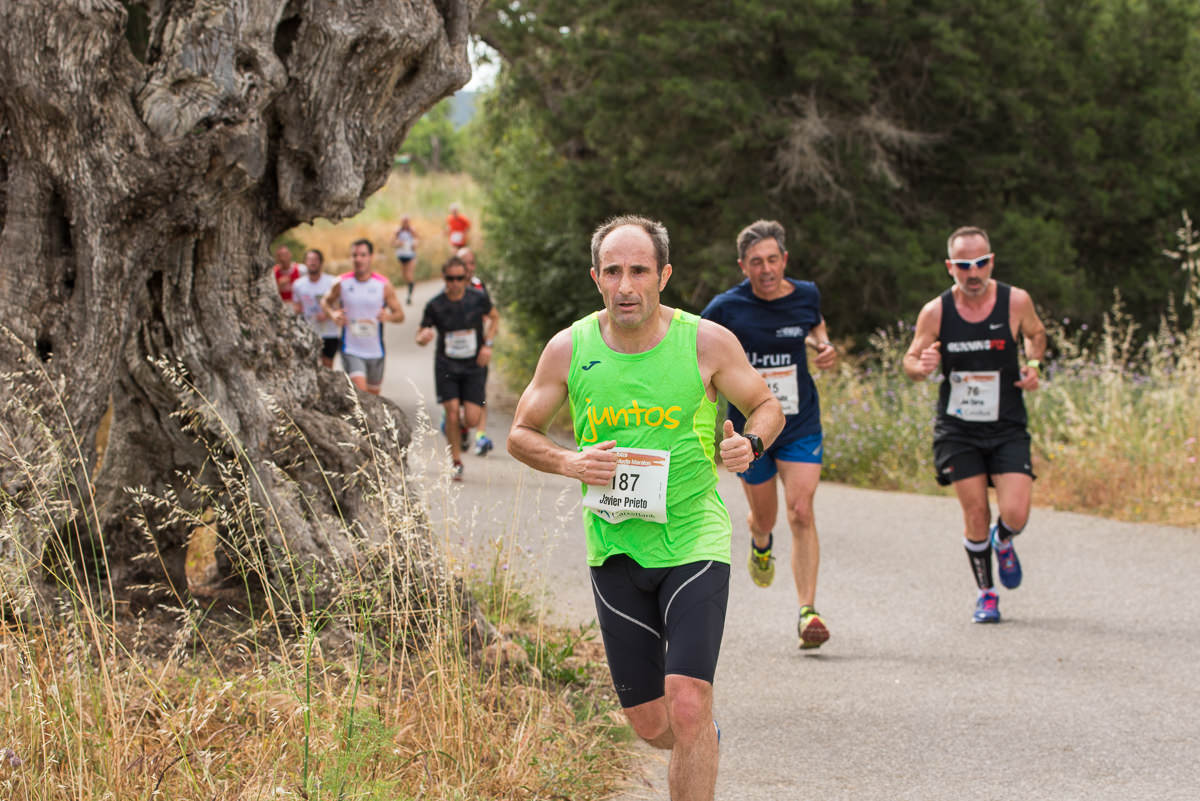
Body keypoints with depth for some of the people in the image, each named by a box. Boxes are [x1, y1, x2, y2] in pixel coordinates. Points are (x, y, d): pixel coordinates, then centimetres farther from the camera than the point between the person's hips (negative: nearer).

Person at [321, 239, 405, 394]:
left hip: (375, 352, 2)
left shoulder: (384, 285, -5)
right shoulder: (342, 283, -4)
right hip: (351, 351, -2)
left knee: (373, 394, 17)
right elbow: (325, 301, 13)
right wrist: (333, 314, -10)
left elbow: (400, 315, -1)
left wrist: (388, 316, -25)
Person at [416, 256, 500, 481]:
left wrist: (487, 344, 1)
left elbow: (494, 316, 14)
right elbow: (420, 336, -1)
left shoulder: (478, 299, -7)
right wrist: (423, 338, -26)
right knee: (452, 413, -12)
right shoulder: (435, 305, -8)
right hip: (446, 367, 0)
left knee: (472, 419, -9)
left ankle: (464, 430, 30)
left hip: (474, 366, 0)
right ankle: (456, 462, 4)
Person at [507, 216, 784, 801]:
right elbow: (521, 435, 8)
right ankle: (702, 746, 43)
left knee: (687, 704, -18)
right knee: (649, 723, 8)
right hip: (614, 549, 3)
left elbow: (767, 406, 8)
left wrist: (750, 442, -15)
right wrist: (569, 462, -12)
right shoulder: (569, 349, -2)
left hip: (694, 542, -2)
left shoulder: (707, 342, -7)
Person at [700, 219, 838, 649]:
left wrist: (825, 346, -1)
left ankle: (807, 611, -14)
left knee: (801, 513, -14)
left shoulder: (806, 295, -5)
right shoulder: (726, 308, -13)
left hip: (801, 425, 0)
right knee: (764, 517, 14)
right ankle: (761, 545, 53)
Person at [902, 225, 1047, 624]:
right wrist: (922, 367, -20)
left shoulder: (1016, 301, -7)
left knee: (1015, 513, -12)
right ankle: (985, 593, 21)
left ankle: (1002, 542, 26)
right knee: (975, 515, -2)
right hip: (957, 429, 0)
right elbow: (910, 360, 3)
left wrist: (1033, 364, -4)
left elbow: (1035, 334, 15)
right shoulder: (935, 312, -9)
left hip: (1007, 427, 0)